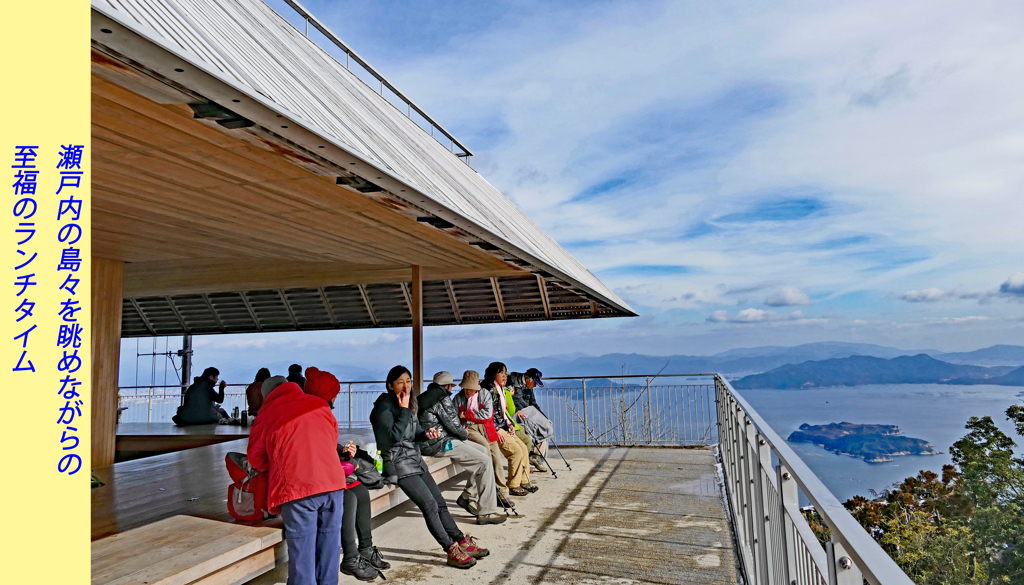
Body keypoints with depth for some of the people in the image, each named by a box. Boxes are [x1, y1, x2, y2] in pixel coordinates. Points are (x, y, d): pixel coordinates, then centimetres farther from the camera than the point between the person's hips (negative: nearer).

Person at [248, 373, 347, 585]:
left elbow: (256, 458, 16)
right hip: (333, 482, 3)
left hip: (296, 488, -3)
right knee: (330, 543, 13)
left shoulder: (265, 416, 7)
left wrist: (272, 469, 35)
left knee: (301, 552, 4)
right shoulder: (319, 404, 14)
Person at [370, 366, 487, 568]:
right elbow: (394, 436, -22)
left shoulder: (410, 403, 11)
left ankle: (462, 542, 13)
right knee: (429, 504, -16)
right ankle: (452, 551, -11)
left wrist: (426, 433, -1)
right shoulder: (383, 407, -13)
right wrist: (404, 410, -20)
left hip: (414, 459, 8)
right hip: (397, 462, -8)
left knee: (440, 502, 6)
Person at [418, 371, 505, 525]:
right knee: (485, 462, -14)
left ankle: (468, 497, 18)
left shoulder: (425, 397, 18)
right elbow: (453, 424, -14)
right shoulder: (443, 398, -13)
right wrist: (464, 434, 6)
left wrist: (461, 433, 13)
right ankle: (486, 512, -14)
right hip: (440, 444, -11)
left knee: (483, 451, 16)